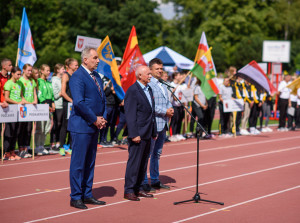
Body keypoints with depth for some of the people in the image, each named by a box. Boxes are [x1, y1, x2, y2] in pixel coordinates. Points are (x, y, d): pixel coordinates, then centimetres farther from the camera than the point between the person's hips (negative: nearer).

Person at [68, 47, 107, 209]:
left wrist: (103, 117, 3)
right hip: (81, 126, -9)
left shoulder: (96, 76, 14)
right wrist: (95, 119, -15)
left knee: (90, 162, 13)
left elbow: (102, 98, 19)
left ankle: (87, 195, 20)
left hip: (94, 126, 9)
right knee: (78, 162, -3)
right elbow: (79, 103, -22)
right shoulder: (77, 77, -14)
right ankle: (75, 197, 4)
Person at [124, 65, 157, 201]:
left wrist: (154, 132, 17)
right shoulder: (133, 91, -12)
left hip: (147, 134, 9)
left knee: (143, 163, 13)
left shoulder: (149, 89, 15)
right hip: (138, 134, -9)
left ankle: (138, 188, 21)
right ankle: (129, 191, 2)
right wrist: (134, 134, -20)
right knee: (134, 162, -4)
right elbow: (130, 114, -16)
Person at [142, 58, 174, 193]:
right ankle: (143, 183, -1)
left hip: (163, 125, 9)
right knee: (147, 154, -5)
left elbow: (167, 101, 25)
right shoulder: (148, 85, -12)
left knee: (157, 154, 15)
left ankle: (155, 181, 24)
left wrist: (171, 109, 3)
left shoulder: (162, 85, 19)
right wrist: (165, 111, -16)